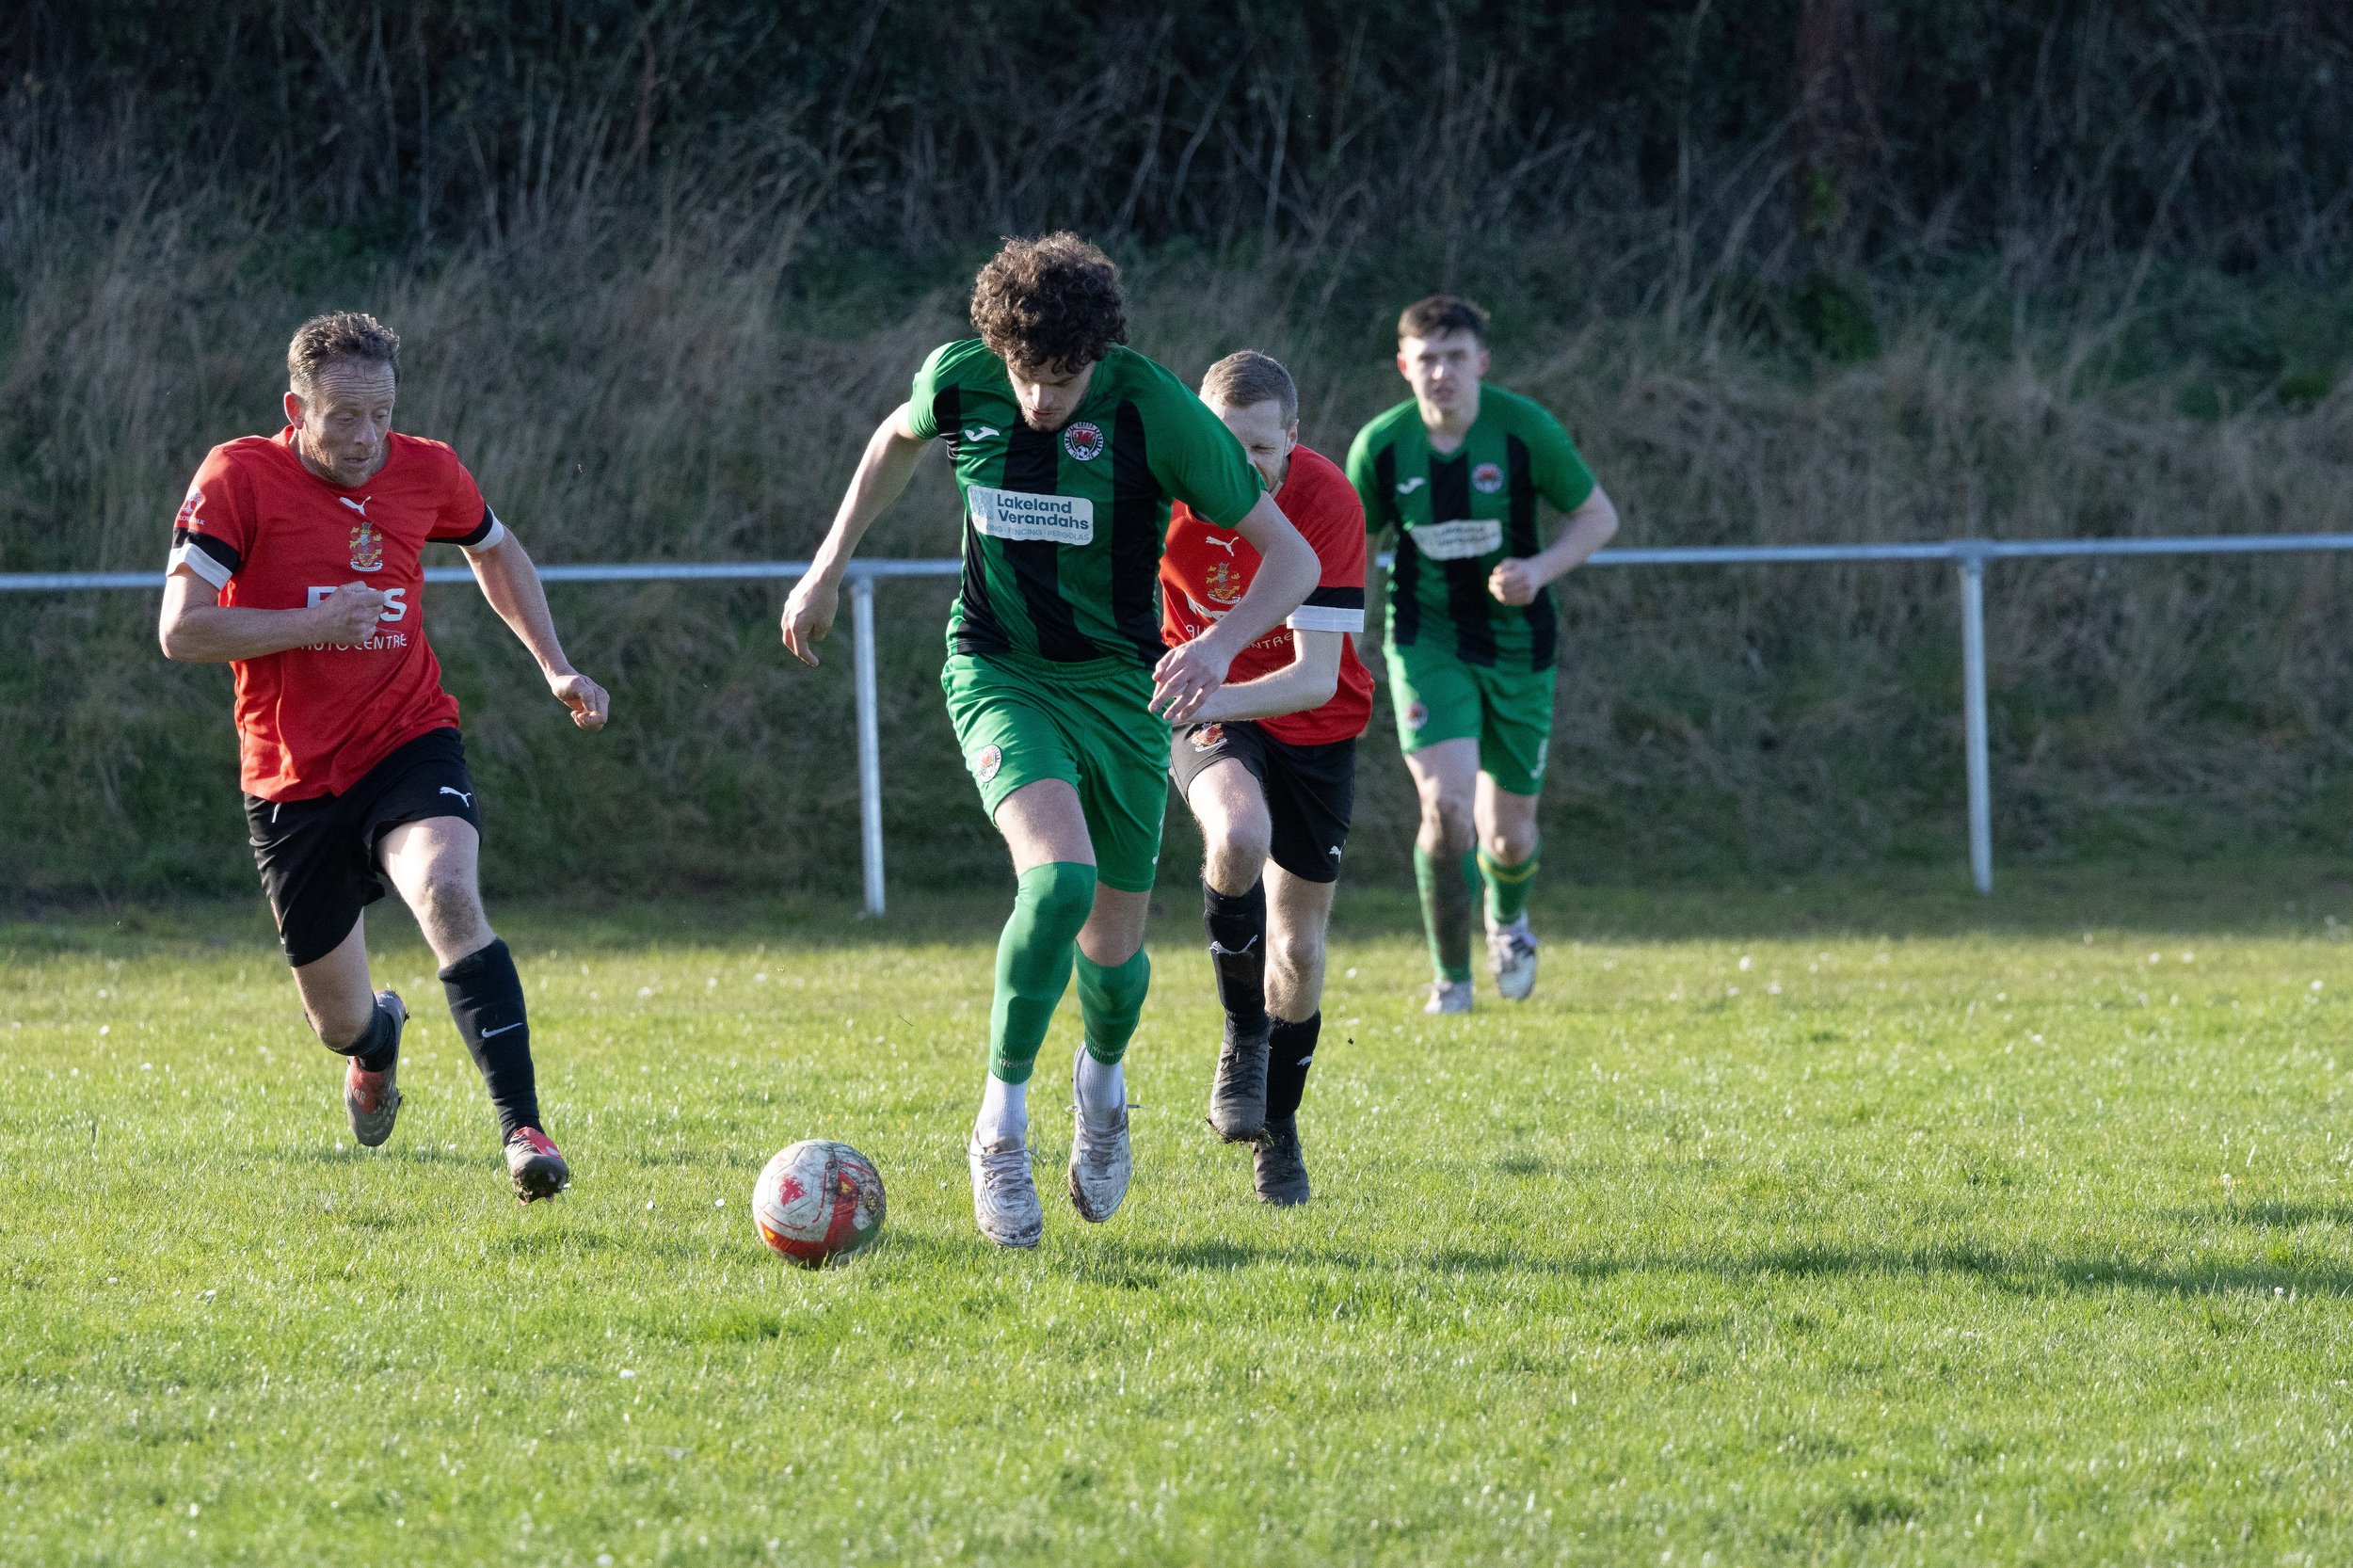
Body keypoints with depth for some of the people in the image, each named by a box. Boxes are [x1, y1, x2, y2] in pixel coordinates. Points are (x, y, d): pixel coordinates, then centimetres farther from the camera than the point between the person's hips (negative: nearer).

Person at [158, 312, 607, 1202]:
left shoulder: (426, 472, 0)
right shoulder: (239, 479, -11)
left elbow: (496, 552, 22)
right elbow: (181, 630, -16)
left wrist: (554, 667, 13)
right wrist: (317, 625, -23)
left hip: (409, 746, 1)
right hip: (293, 782, 0)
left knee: (448, 895, -32)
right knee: (339, 1018, 9)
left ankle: (522, 1130, -33)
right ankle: (378, 1041, 50)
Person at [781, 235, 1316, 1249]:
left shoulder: (1157, 411, -19)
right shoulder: (960, 378, -11)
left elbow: (1292, 557, -13)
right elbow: (901, 437, 16)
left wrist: (1220, 644, -30)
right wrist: (829, 564, 18)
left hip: (1119, 683, 0)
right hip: (998, 671, 0)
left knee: (1113, 943, 8)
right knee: (1059, 877, -27)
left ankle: (1101, 1078, 45)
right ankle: (1000, 1128, -14)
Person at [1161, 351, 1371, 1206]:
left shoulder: (1327, 502, -26)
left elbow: (1317, 676, -29)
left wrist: (1223, 698, -45)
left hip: (1312, 721, 0)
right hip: (1205, 707, 0)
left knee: (1298, 947, 6)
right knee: (1238, 834, -34)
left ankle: (1276, 1130, 29)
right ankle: (1242, 1039, -13)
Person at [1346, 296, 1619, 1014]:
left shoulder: (1525, 429, -13)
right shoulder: (1381, 445, -10)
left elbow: (1599, 515, -2)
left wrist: (1540, 569, -20)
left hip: (1516, 642, 0)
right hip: (1427, 639, 0)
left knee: (1510, 836, 8)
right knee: (1446, 808, -19)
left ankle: (1508, 917, 46)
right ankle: (1450, 978, 0)